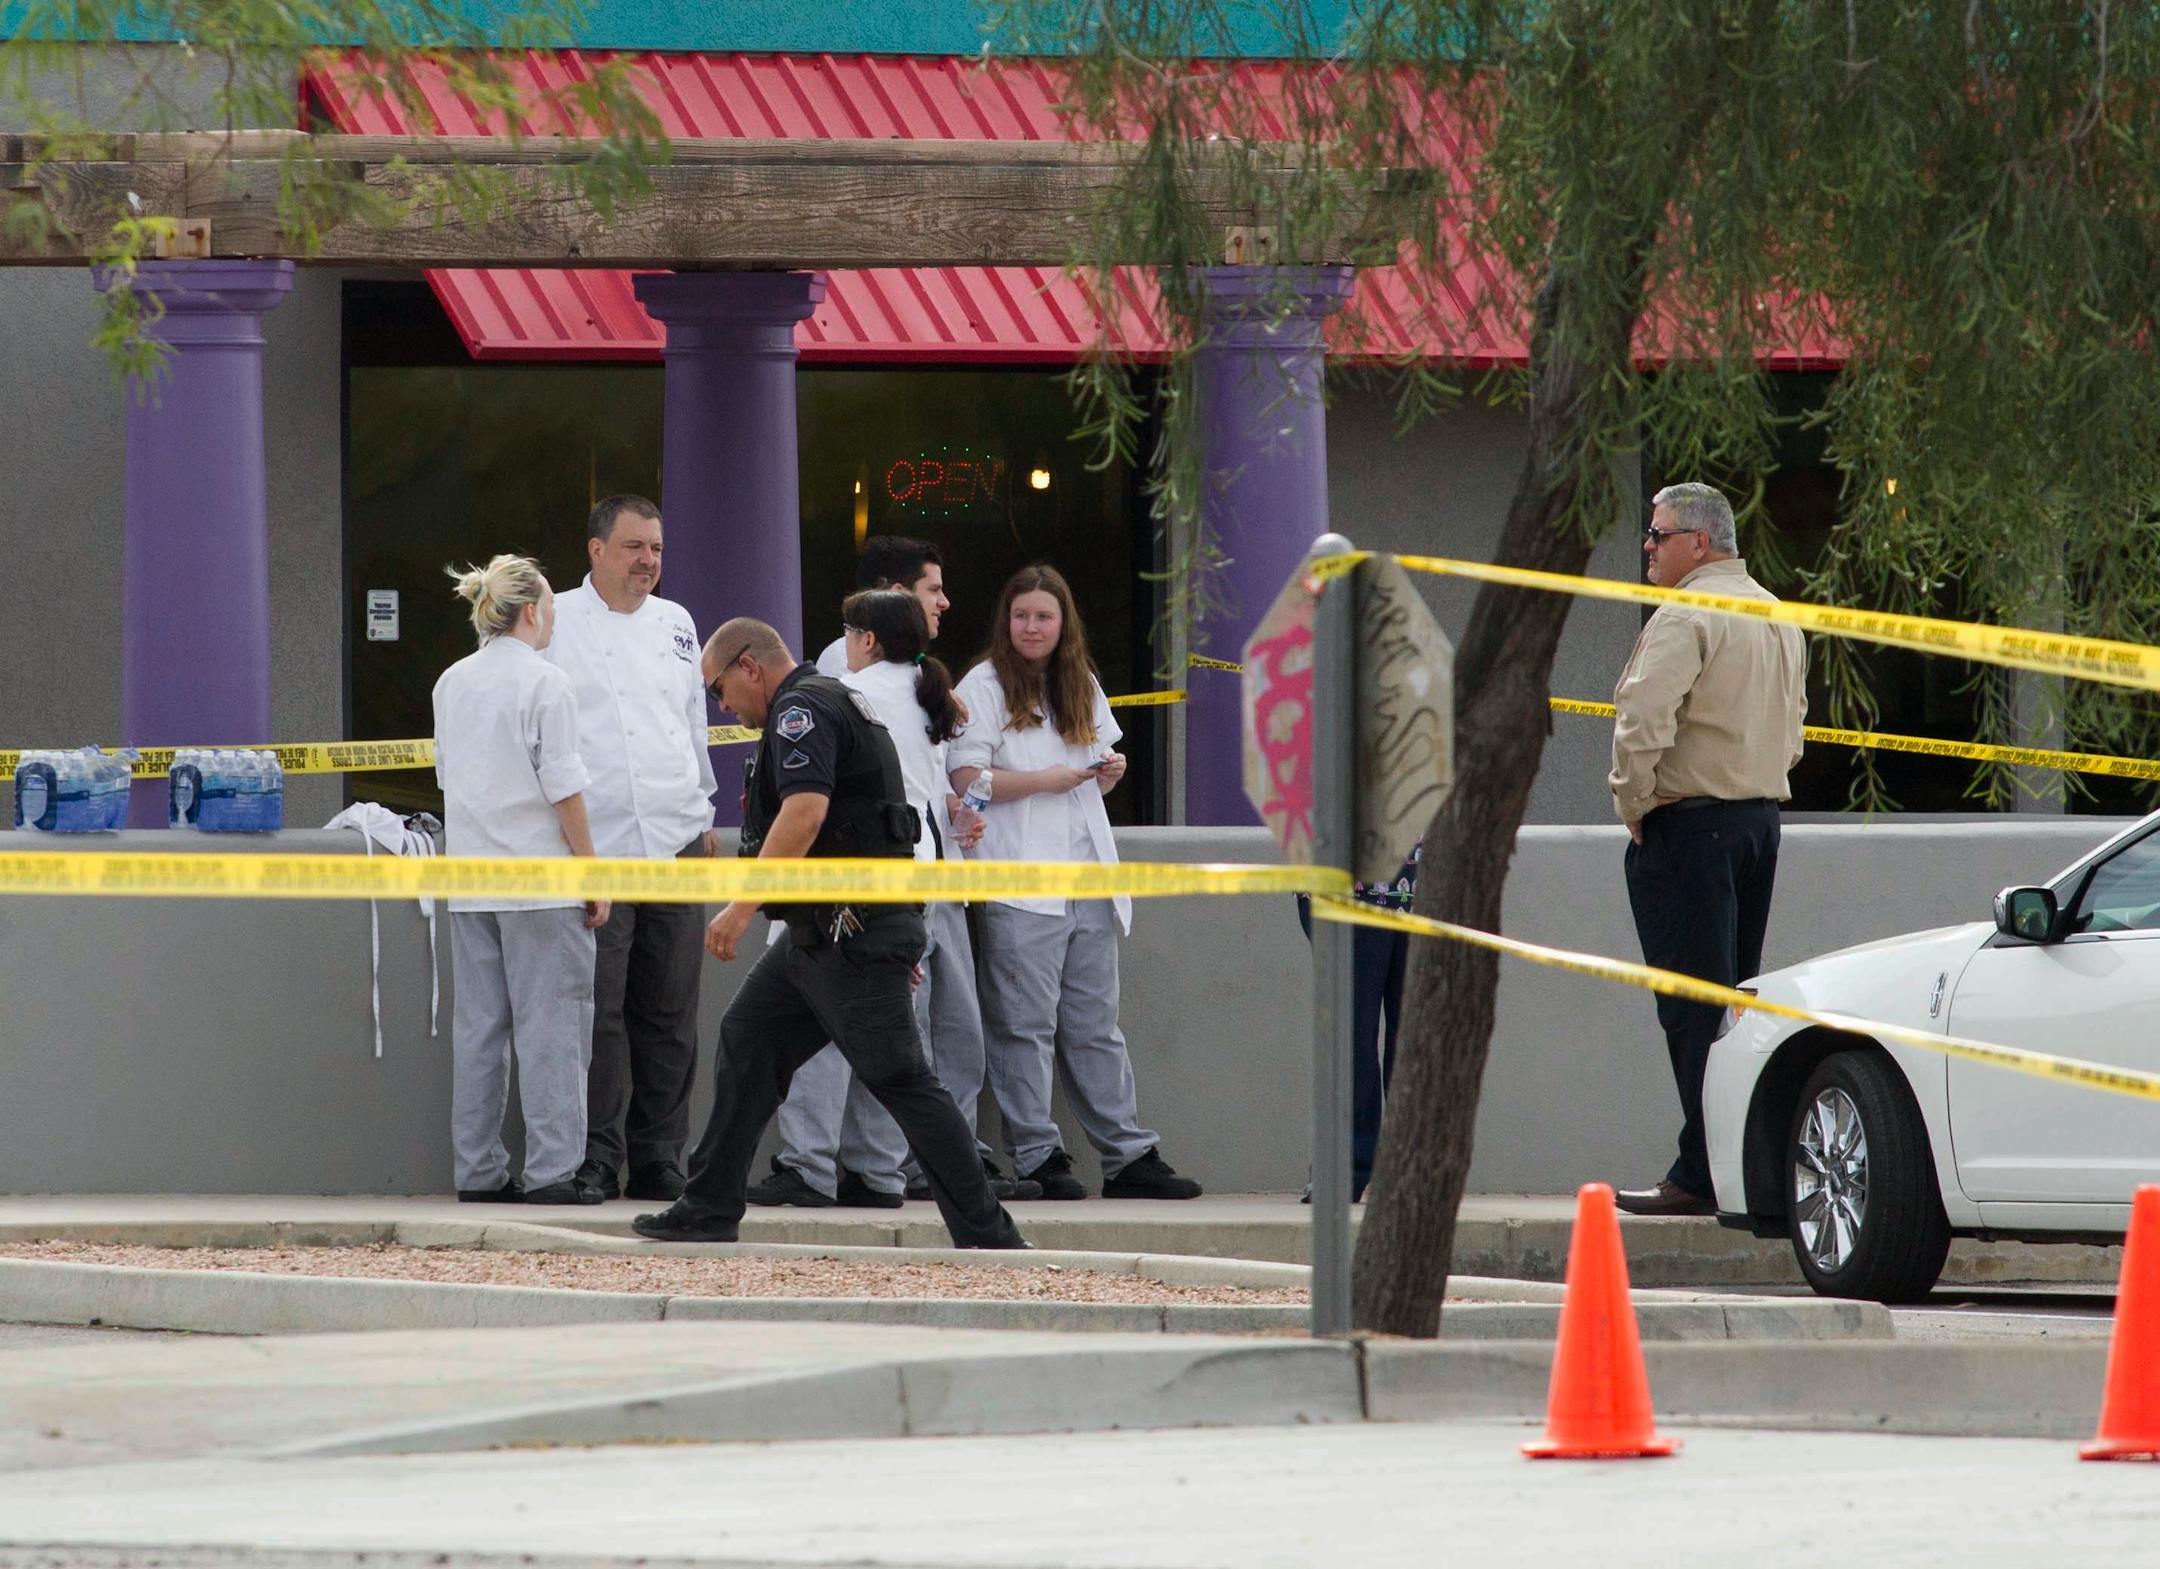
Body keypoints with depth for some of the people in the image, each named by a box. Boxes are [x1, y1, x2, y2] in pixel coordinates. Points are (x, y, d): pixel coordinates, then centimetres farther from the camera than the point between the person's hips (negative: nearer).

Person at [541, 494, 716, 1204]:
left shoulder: (675, 624, 15)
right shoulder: (556, 623, 0)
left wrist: (704, 817, 22)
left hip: (675, 846, 5)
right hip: (596, 846, -5)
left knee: (669, 1012, 6)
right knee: (599, 1010, -7)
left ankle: (659, 1158, 12)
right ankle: (598, 1158, -3)